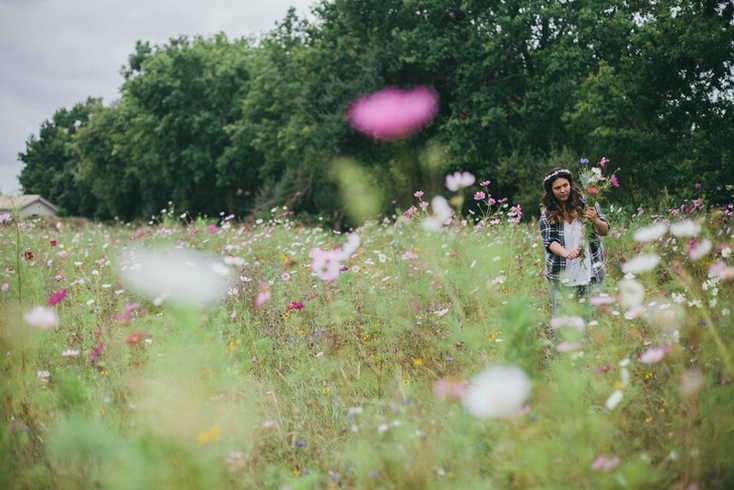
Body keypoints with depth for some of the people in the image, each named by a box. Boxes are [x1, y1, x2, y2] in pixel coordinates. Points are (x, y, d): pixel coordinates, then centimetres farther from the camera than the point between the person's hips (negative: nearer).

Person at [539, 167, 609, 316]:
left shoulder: (586, 203, -1)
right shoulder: (547, 213, -1)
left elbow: (605, 231, 2)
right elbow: (549, 241, -11)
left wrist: (595, 220, -21)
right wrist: (565, 252, -32)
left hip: (591, 272, 1)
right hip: (562, 275, 0)